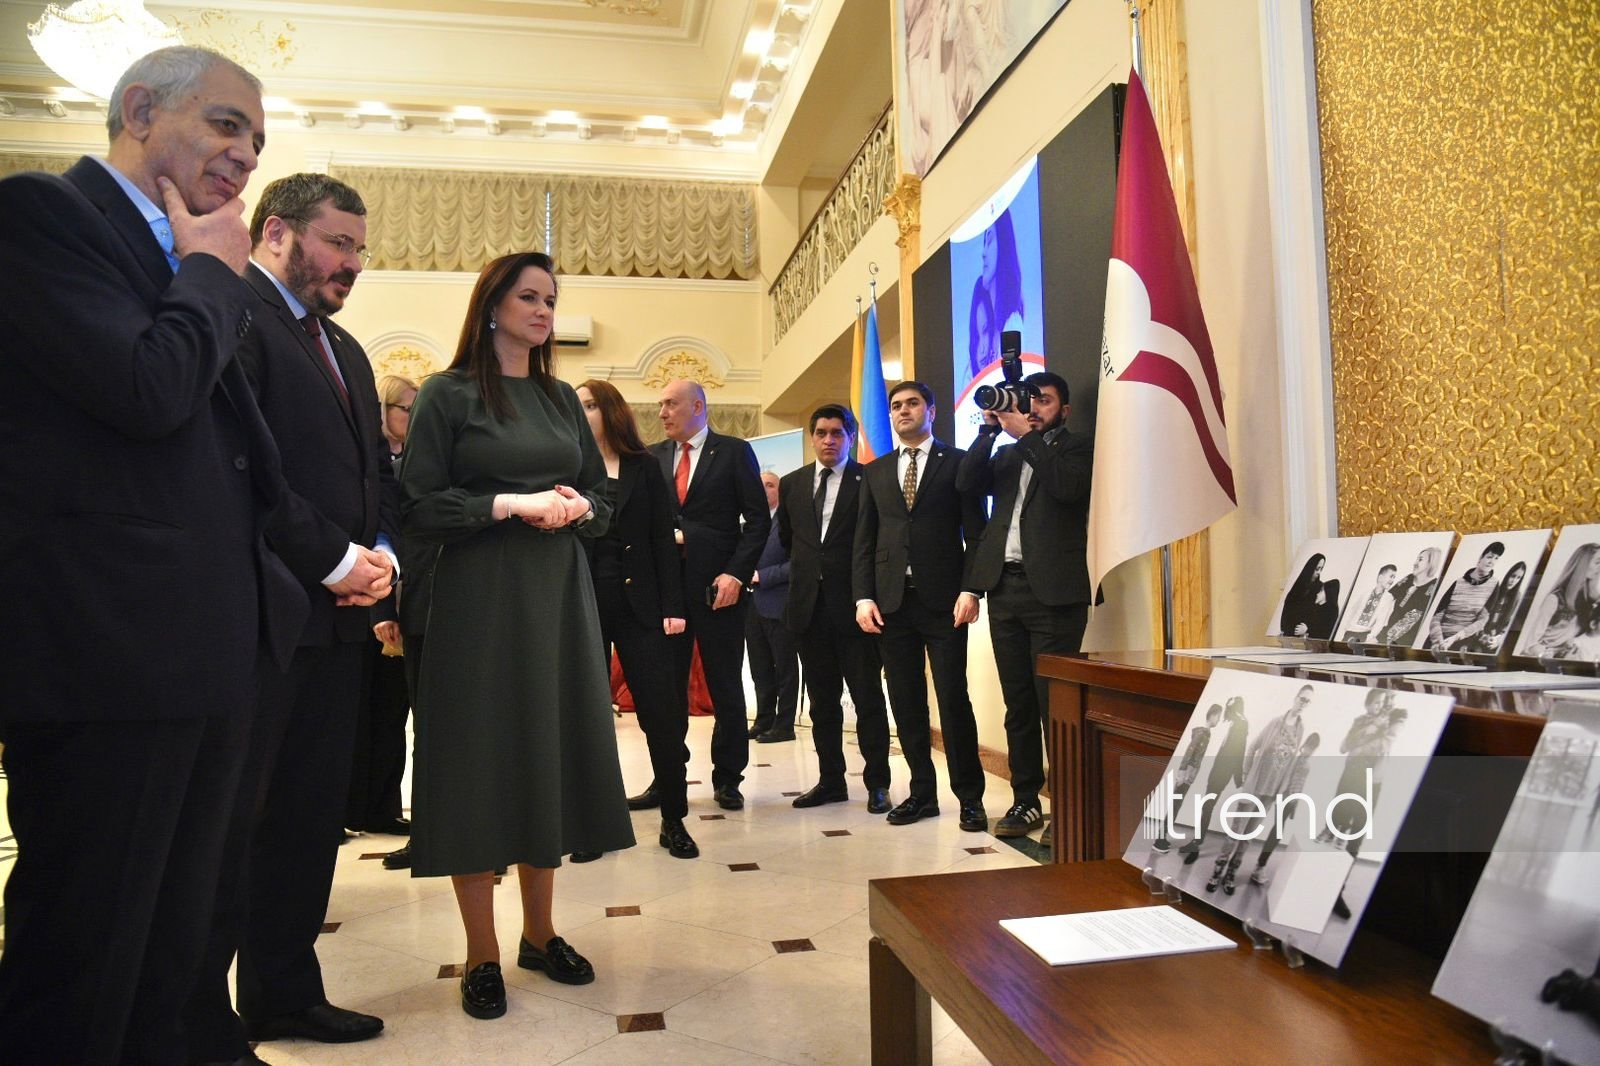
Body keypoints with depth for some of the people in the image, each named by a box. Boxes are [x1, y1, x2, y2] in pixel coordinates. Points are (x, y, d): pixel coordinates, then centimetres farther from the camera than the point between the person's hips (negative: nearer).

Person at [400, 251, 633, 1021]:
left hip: (559, 593, 5)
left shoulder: (562, 398, 13)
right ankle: (482, 955, 13)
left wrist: (578, 506, -8)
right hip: (479, 598, -5)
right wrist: (510, 504, -18)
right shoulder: (448, 393, -3)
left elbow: (601, 497, 14)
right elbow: (416, 507, -9)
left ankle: (540, 933, 23)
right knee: (483, 759, 0)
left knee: (551, 755, 9)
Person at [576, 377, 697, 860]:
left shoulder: (643, 467, 6)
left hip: (638, 604, -1)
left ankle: (674, 820, 10)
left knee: (662, 712, -2)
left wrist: (672, 606, -5)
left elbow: (663, 539, 3)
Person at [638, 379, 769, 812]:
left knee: (725, 687, 5)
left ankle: (727, 779, 17)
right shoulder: (653, 457, 12)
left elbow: (758, 519, -4)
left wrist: (735, 574, -12)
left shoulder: (734, 452, 1)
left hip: (717, 585, -3)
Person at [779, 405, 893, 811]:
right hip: (810, 605, 5)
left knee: (868, 697, 2)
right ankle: (830, 780, 20)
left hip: (854, 605, -4)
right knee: (822, 700, 11)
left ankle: (877, 782, 11)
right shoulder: (792, 484, 10)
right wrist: (809, 567, 13)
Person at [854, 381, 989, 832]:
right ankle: (922, 793, 17)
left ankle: (970, 797, 9)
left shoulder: (958, 463, 5)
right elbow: (864, 539, 12)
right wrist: (863, 596, 1)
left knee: (954, 699, -3)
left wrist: (970, 590, -10)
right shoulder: (875, 471, 15)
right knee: (906, 704, 6)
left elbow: (976, 533, 0)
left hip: (943, 600, -3)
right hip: (891, 602, 4)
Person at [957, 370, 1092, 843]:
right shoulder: (1007, 454, 20)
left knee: (1055, 703, -6)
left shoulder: (1077, 446, 6)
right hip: (1005, 587, 5)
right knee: (1018, 705, 9)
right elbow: (966, 483, 4)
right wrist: (990, 429, 0)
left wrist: (1027, 434, -10)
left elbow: (1068, 487, -15)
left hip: (1053, 591, -5)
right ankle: (1025, 801, 17)